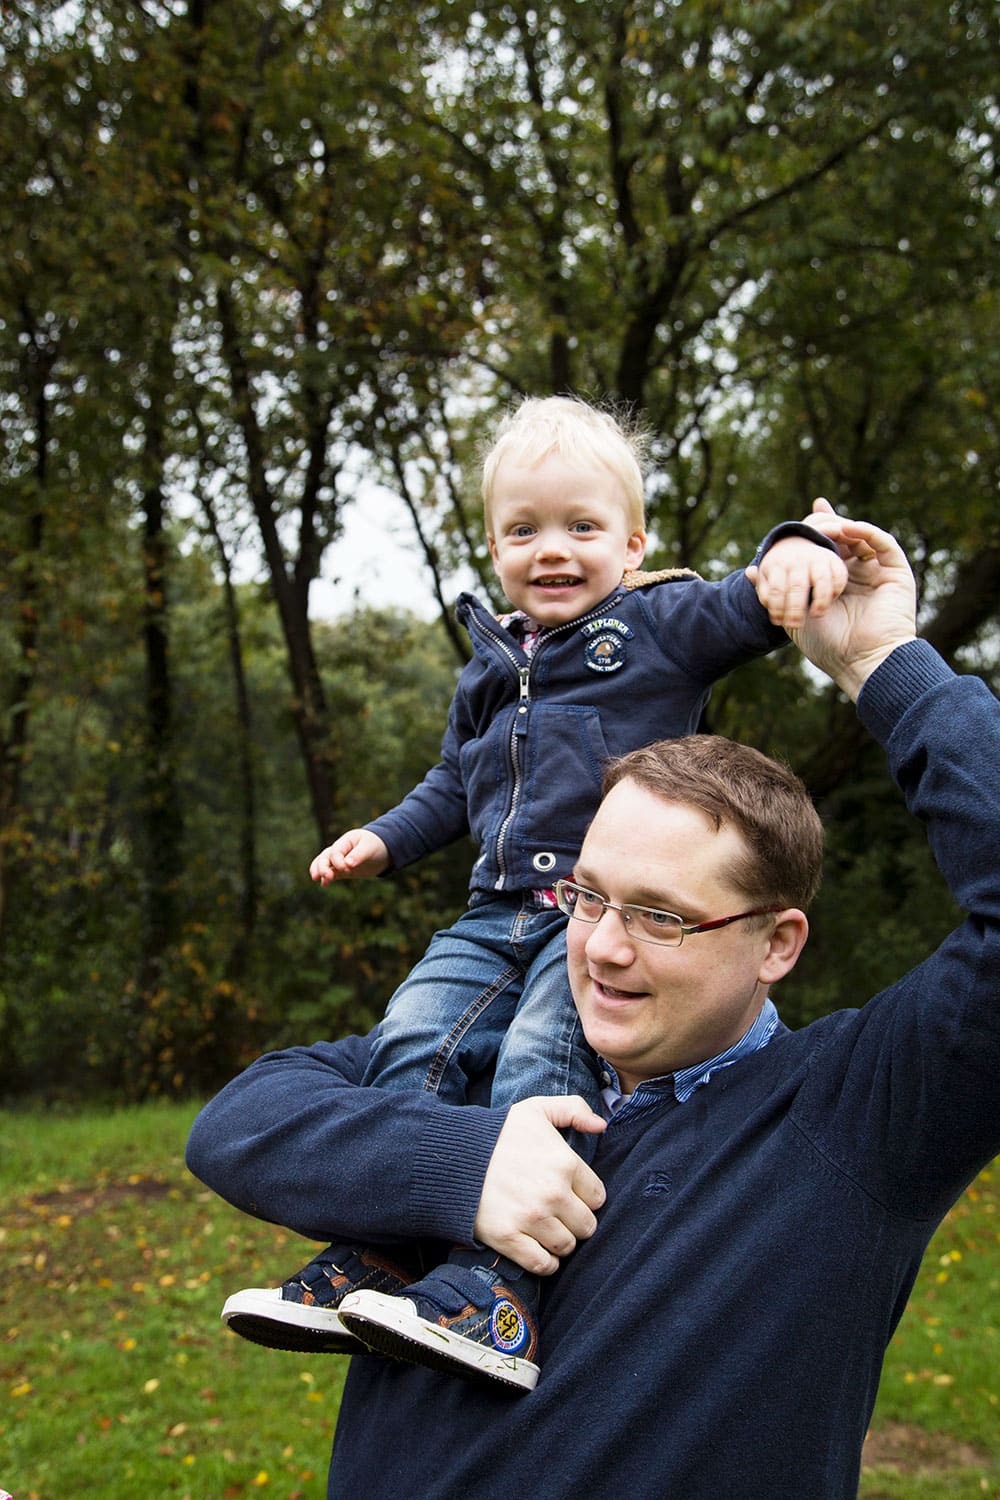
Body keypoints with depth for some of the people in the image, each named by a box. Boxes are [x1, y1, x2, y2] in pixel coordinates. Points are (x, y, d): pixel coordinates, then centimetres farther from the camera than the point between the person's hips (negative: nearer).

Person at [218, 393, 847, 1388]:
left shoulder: (660, 625, 4)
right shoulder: (491, 664, 21)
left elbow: (754, 607, -12)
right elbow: (456, 783, 32)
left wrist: (791, 551, -34)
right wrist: (385, 839, 19)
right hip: (498, 914, 6)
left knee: (539, 1060, -27)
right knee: (412, 1039, -13)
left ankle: (499, 1288, -29)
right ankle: (375, 1255, -7)